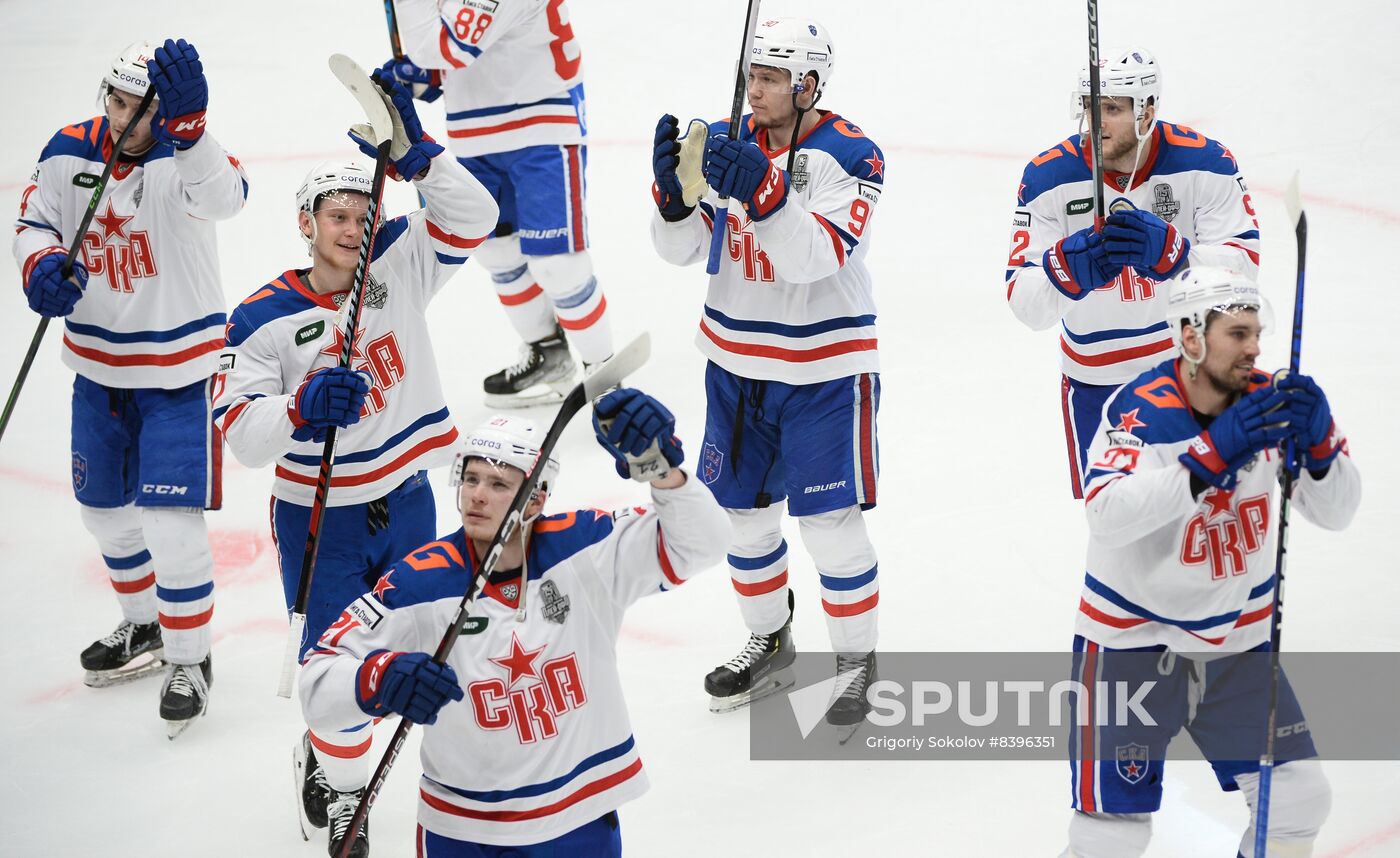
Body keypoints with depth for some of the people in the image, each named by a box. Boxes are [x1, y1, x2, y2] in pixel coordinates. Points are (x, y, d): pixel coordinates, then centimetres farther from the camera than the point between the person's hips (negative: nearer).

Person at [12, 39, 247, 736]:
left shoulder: (181, 157, -22)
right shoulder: (69, 153, -6)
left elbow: (223, 197, -43)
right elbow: (33, 222, 2)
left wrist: (186, 123, -60)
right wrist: (42, 266, -21)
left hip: (177, 370, -6)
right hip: (98, 364, 6)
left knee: (170, 524, -10)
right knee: (105, 509, 20)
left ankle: (190, 659, 11)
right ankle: (145, 628, 43)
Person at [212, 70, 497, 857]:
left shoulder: (399, 269, -5)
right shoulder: (266, 320, -13)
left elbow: (472, 217, -19)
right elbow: (241, 433, -20)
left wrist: (413, 153, -32)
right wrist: (302, 405, -39)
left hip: (405, 503, 3)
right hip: (319, 522, -3)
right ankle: (338, 789, 25)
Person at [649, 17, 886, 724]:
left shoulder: (850, 157, -16)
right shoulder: (725, 142, 0)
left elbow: (816, 256, -28)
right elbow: (680, 247, -3)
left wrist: (761, 190, -42)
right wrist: (674, 188, -23)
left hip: (824, 368, -5)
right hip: (736, 364, 5)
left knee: (829, 522, -3)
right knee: (743, 513, 14)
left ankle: (857, 661, 15)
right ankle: (768, 644, 34)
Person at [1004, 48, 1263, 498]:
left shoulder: (1205, 163, -18)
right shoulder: (1048, 178, -18)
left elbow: (1243, 266, -23)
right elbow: (1024, 304, -21)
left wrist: (1167, 251, -41)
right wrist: (1067, 267, -43)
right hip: (1096, 374, 0)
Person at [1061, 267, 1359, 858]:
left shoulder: (1269, 404, -5)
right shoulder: (1140, 410, -21)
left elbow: (1335, 511, -5)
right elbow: (1107, 514, -37)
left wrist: (1318, 445, -25)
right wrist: (1213, 453, -42)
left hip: (1235, 641, 5)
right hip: (1133, 641, -5)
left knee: (1299, 799, 4)